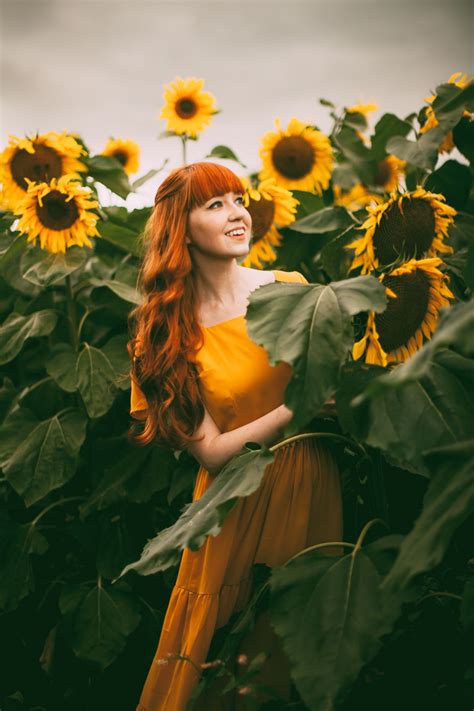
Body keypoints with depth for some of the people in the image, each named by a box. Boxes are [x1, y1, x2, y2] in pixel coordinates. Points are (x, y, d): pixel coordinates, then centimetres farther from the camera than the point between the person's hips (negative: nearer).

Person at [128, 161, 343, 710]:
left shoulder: (289, 289, -5)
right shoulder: (165, 332, -7)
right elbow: (212, 451, -11)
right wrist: (297, 406, -22)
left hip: (311, 486, 2)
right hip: (236, 507, -1)